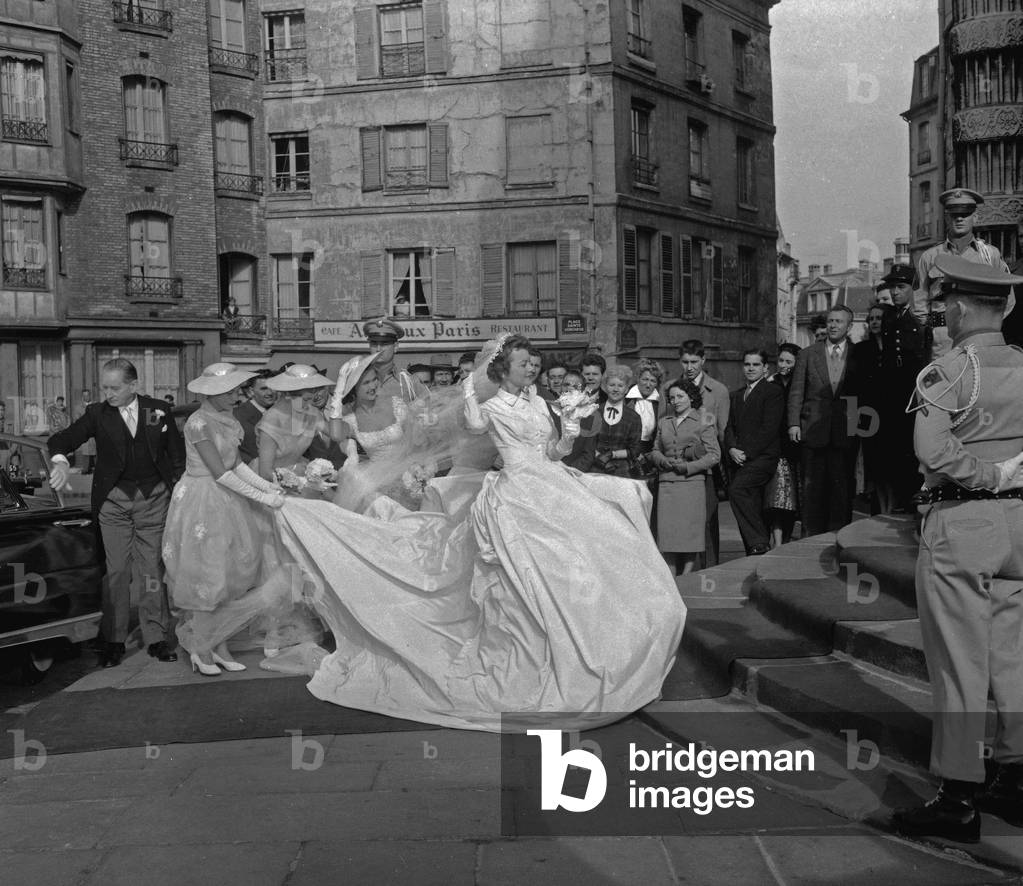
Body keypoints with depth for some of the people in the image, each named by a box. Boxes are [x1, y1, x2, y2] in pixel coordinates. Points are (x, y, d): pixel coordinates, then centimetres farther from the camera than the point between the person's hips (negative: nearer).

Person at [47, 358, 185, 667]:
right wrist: (60, 461, -29)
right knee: (116, 570, 2)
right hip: (113, 500, 0)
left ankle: (157, 638, 11)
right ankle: (113, 639, 13)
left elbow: (177, 454, 8)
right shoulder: (97, 414, 2)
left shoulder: (159, 410, 3)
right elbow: (61, 439, -7)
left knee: (152, 569, 3)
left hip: (153, 498, 0)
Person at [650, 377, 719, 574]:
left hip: (691, 482, -4)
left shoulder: (703, 423, 4)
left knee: (689, 532, -6)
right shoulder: (663, 423, 19)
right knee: (670, 533, 0)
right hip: (666, 483, 4)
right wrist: (663, 461, -2)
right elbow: (655, 451, 20)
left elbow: (714, 455, -1)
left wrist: (688, 467, -11)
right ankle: (677, 578, 9)